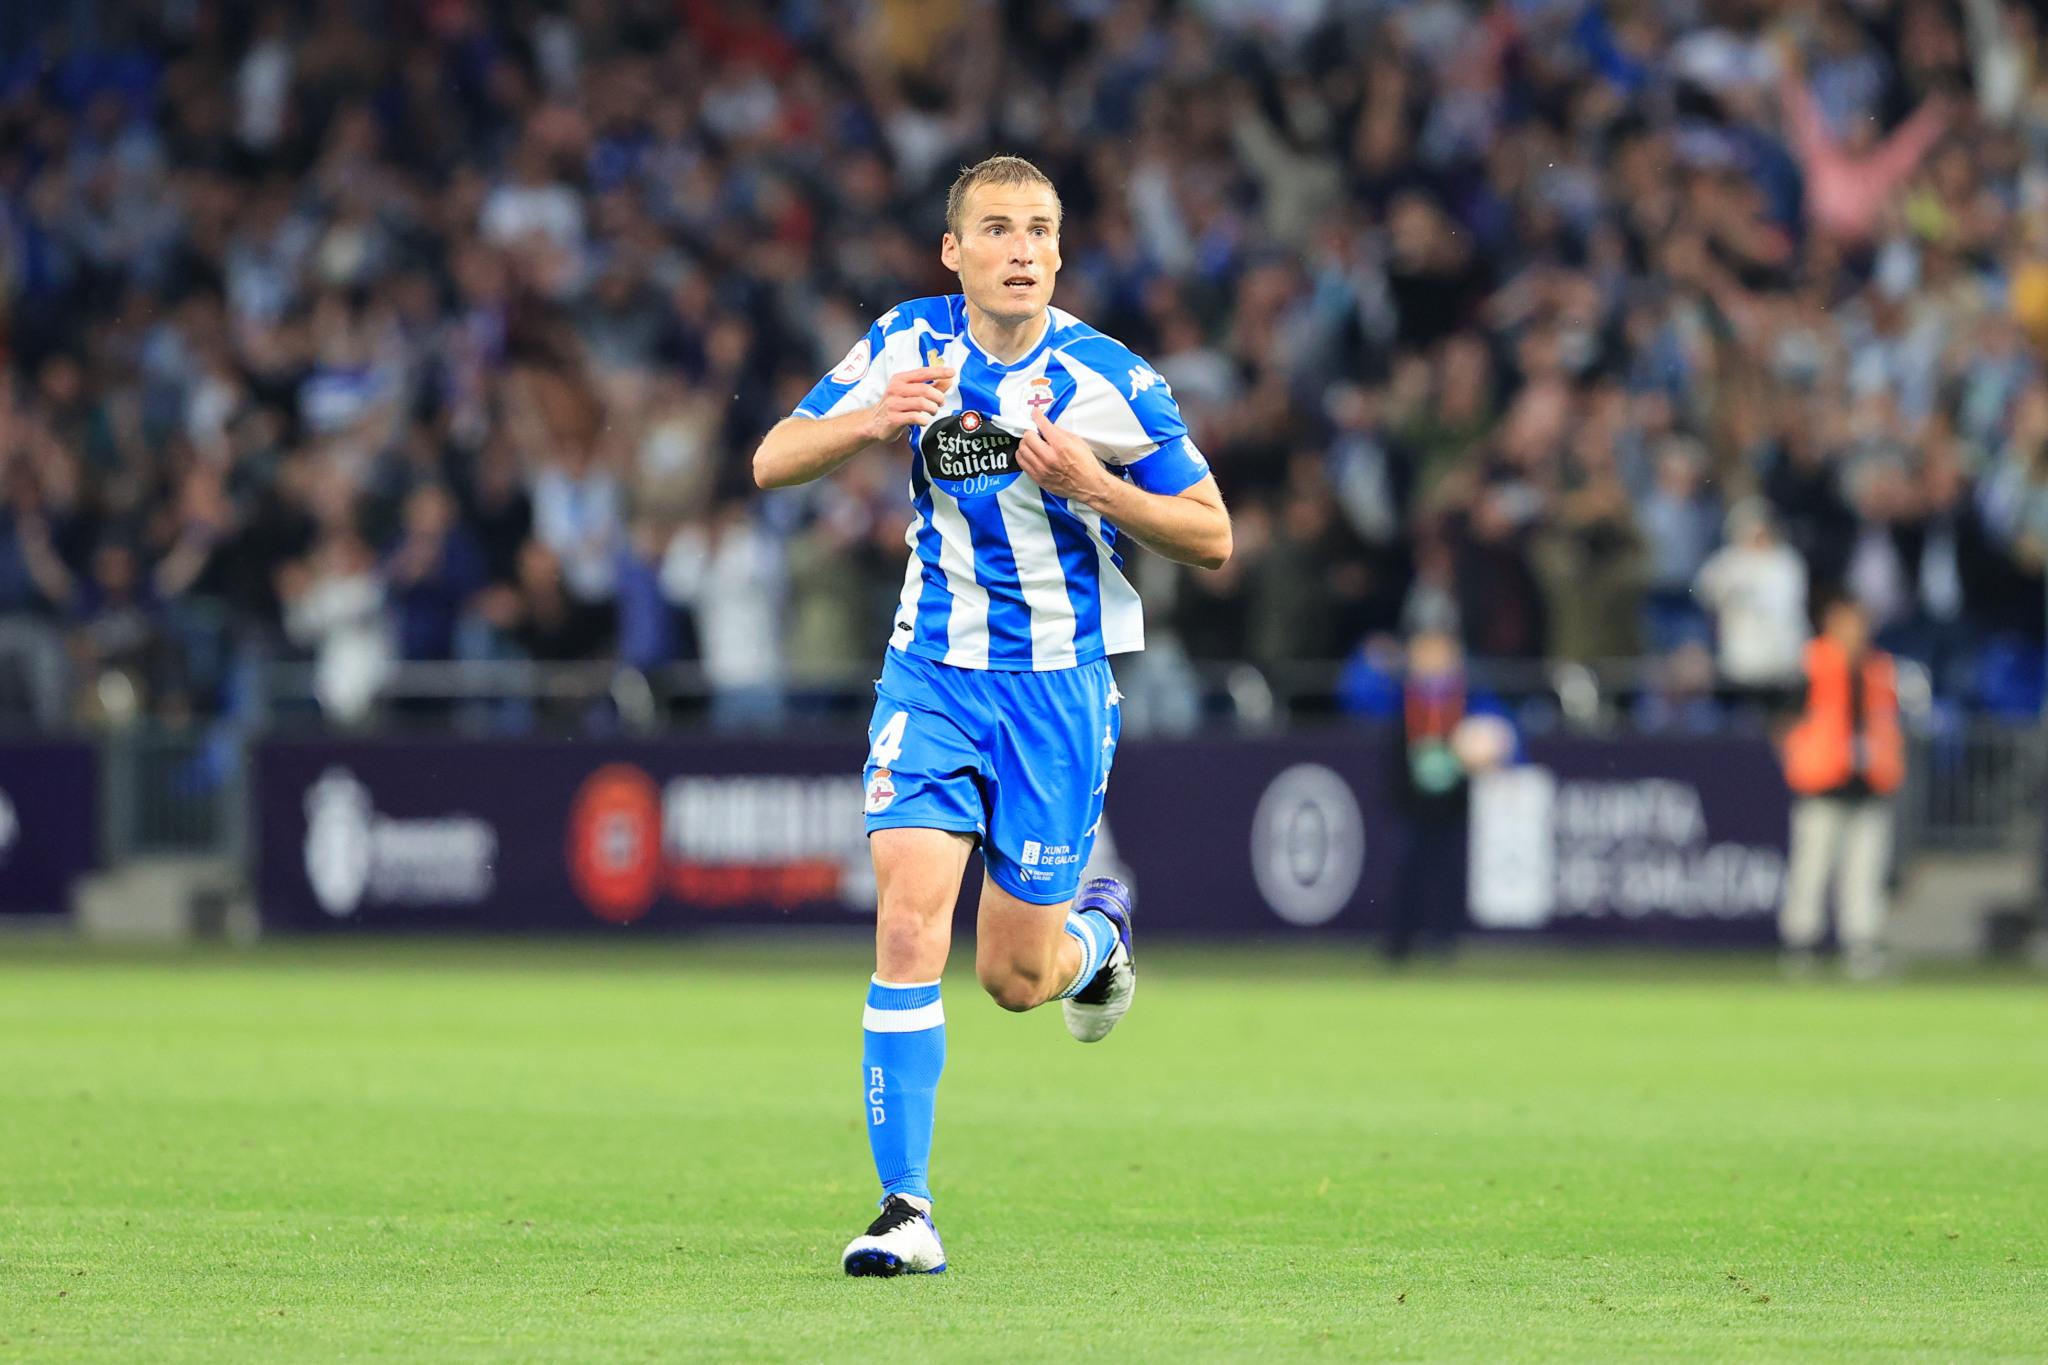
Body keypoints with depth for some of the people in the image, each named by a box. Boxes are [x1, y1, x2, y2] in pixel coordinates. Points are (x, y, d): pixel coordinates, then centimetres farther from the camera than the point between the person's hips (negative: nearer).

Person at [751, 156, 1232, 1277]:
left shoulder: (1110, 381, -10)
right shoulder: (909, 348, -4)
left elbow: (1212, 539, -4)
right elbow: (770, 464, -5)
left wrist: (1092, 485, -21)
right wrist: (871, 422, -24)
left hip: (1061, 685, -1)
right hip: (933, 672, 1)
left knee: (1016, 976, 2)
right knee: (909, 920, -16)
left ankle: (1096, 932, 40)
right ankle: (906, 1209, -12)